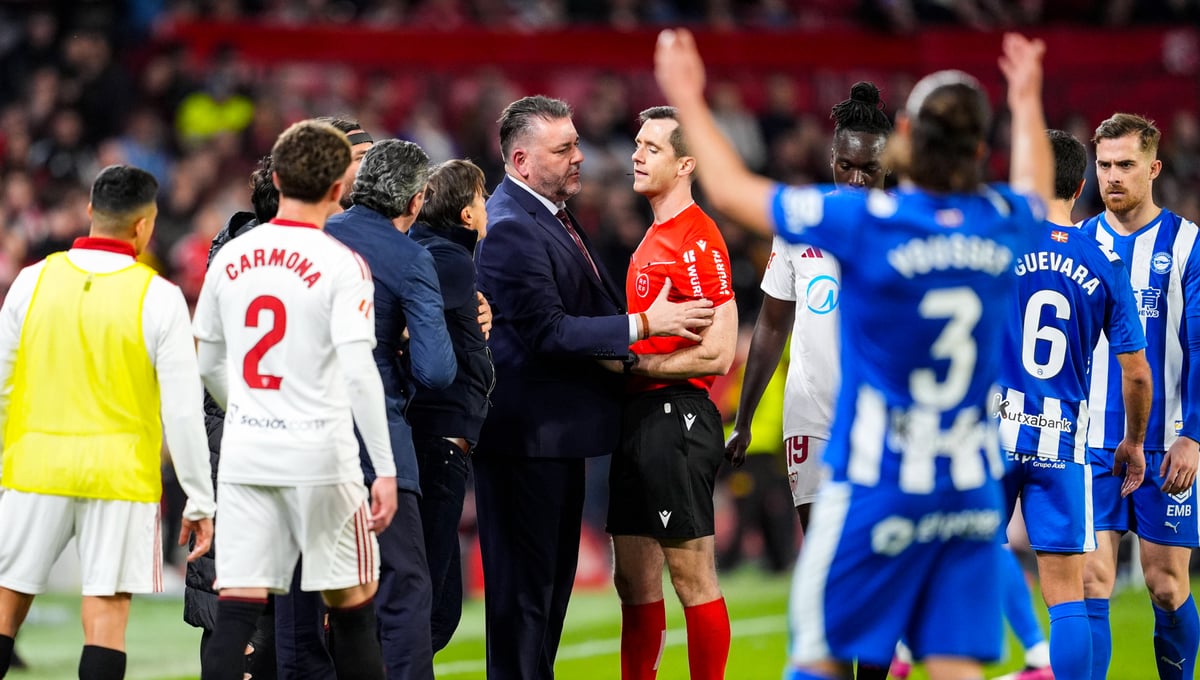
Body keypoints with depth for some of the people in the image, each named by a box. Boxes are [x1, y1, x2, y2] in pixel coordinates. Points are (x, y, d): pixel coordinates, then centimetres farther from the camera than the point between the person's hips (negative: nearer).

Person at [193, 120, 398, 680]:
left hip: (245, 454, 4)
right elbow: (359, 371, -16)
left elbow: (208, 364, 15)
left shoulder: (231, 257, 6)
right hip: (321, 456, -4)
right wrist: (385, 469, -13)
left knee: (236, 611, 0)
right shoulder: (341, 265, -9)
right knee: (352, 608, 9)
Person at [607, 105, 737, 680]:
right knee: (634, 582, 12)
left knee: (692, 579, -5)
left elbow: (717, 354, -19)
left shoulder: (698, 240, -13)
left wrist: (632, 362, -14)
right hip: (638, 417, 10)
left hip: (676, 416, -10)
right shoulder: (654, 238, 17)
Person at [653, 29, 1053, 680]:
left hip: (875, 487, -4)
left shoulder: (866, 220, -13)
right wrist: (1026, 103, 46)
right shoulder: (1002, 222, 1)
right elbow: (1036, 190, 29)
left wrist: (688, 103, 16)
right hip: (971, 491, 4)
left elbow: (731, 190, 0)